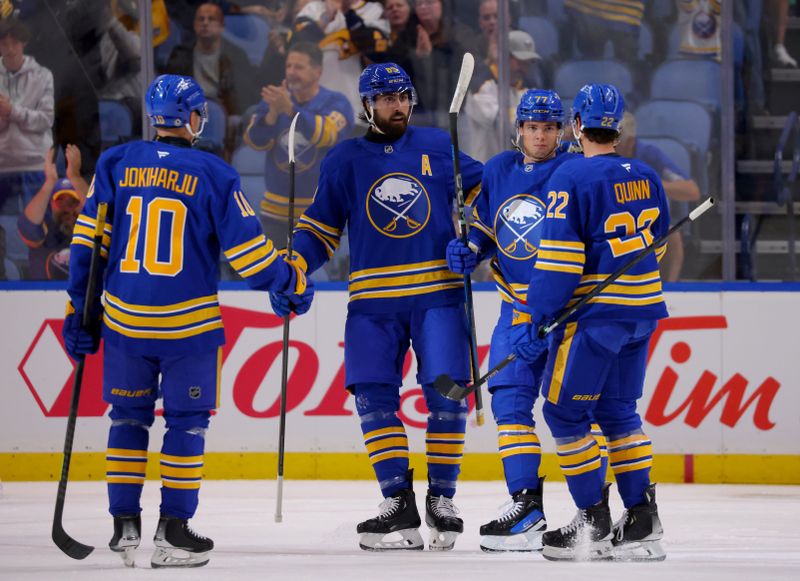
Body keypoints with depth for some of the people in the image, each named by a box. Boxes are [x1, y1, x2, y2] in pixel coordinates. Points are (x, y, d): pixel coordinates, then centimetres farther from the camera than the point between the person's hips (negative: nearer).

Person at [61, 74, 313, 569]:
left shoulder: (115, 163, 2)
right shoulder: (214, 175, -7)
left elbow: (88, 240, 2)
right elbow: (247, 249, -6)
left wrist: (80, 307, 9)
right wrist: (292, 283, 10)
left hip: (124, 321, 3)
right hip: (188, 324, -3)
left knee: (128, 416, 15)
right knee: (187, 420, 7)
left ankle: (125, 524, 13)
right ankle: (174, 531, 5)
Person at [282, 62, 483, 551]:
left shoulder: (437, 147, 7)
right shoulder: (344, 160, 9)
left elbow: (482, 190, 14)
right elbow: (322, 228, 10)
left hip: (438, 293, -1)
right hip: (374, 299, 1)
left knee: (447, 395, -7)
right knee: (374, 397, -7)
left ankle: (442, 499, 6)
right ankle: (399, 506, -3)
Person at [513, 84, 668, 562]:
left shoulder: (571, 178, -13)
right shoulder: (647, 178, 8)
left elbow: (560, 257, -17)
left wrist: (539, 319, -14)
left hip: (594, 313, -7)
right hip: (642, 311, 7)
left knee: (564, 411, 3)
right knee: (618, 410, 15)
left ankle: (594, 522, 2)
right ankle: (642, 521, 10)